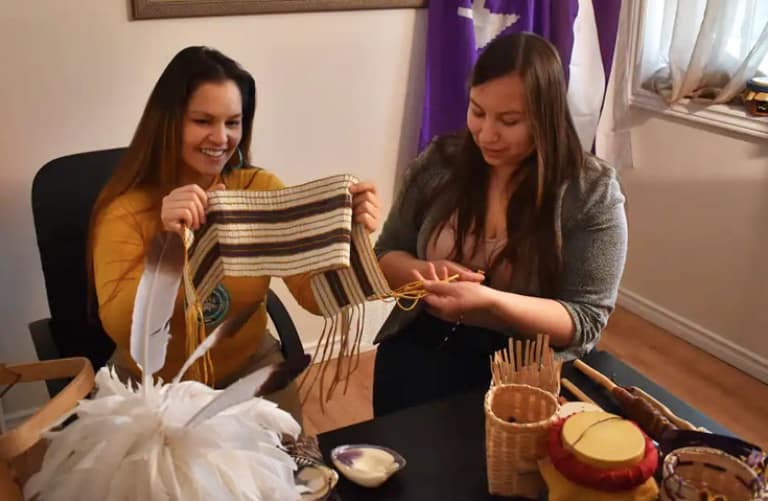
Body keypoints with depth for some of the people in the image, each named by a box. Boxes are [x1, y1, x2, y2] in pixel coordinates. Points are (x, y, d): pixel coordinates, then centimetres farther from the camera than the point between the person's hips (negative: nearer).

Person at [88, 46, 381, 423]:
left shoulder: (261, 189, -8)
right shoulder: (126, 207, -14)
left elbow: (317, 296, -16)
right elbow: (120, 329, -24)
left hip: (250, 366, 2)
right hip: (153, 383, -1)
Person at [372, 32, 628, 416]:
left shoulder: (592, 192, -10)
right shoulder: (439, 161, -1)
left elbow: (585, 321, -12)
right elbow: (387, 256, 8)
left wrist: (489, 299, -27)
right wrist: (424, 271, -16)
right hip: (423, 342, 2)